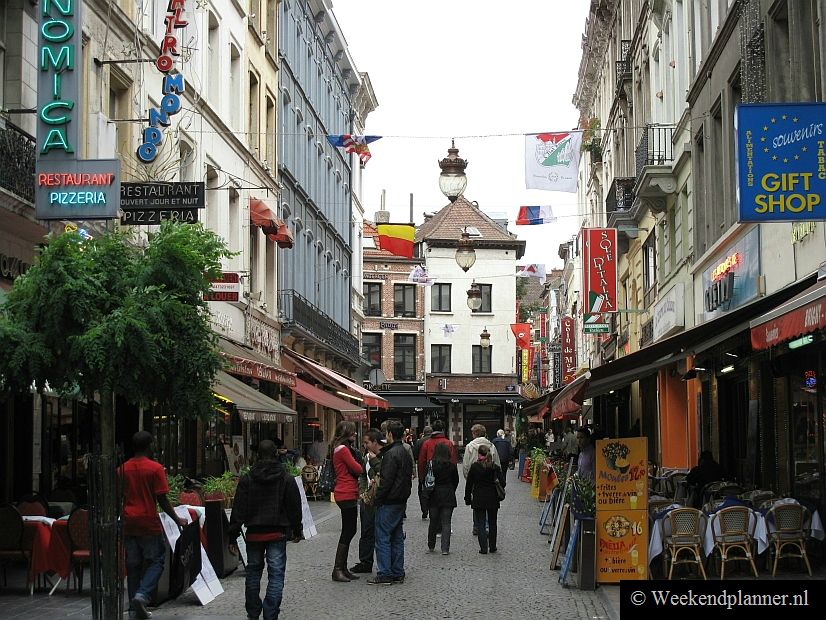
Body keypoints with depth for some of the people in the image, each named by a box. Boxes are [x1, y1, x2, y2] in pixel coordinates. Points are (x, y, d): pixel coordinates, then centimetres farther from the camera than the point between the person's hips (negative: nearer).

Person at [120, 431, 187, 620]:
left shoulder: (123, 469, 5)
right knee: (156, 561, 7)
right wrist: (177, 520, 0)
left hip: (128, 523, 5)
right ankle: (142, 595, -13)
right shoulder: (155, 468, -8)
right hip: (149, 523, -5)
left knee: (133, 564, 10)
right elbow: (162, 499, -10)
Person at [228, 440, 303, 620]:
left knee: (253, 571, 16)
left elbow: (238, 509, -3)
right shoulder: (286, 479, -3)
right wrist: (297, 531, 14)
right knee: (276, 574, 1)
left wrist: (233, 536, 0)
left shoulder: (246, 479, -3)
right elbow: (294, 507, 2)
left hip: (254, 533, 1)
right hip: (278, 533, -1)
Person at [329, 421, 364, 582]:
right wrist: (360, 467, 7)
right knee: (348, 532, -7)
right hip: (347, 494, -10)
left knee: (349, 531, 12)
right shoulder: (343, 449, -14)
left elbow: (355, 469, 16)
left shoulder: (342, 448, 17)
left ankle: (343, 568, 16)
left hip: (348, 494, 10)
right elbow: (358, 469, -14)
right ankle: (337, 570, -5)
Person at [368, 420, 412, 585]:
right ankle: (398, 573, 16)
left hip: (389, 502, -9)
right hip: (401, 502, 9)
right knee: (397, 538, 13)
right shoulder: (405, 453, 14)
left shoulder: (391, 454, -16)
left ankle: (385, 575, -6)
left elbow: (386, 481, -20)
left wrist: (377, 499, -14)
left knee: (383, 537, -5)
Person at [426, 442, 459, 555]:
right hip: (448, 497, 0)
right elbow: (456, 480, 4)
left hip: (434, 495, 0)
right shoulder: (452, 465, -6)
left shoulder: (431, 464, -9)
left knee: (433, 522, 14)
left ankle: (431, 546, 25)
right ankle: (445, 548, -4)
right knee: (446, 523, 2)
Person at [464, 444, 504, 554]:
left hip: (478, 499, -2)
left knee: (481, 524, 3)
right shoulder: (496, 467, -4)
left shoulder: (474, 467, -7)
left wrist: (468, 498, 5)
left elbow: (469, 484, -3)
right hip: (493, 499, 2)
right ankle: (492, 547, 20)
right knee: (492, 523, 15)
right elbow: (502, 483, -6)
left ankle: (483, 548, -3)